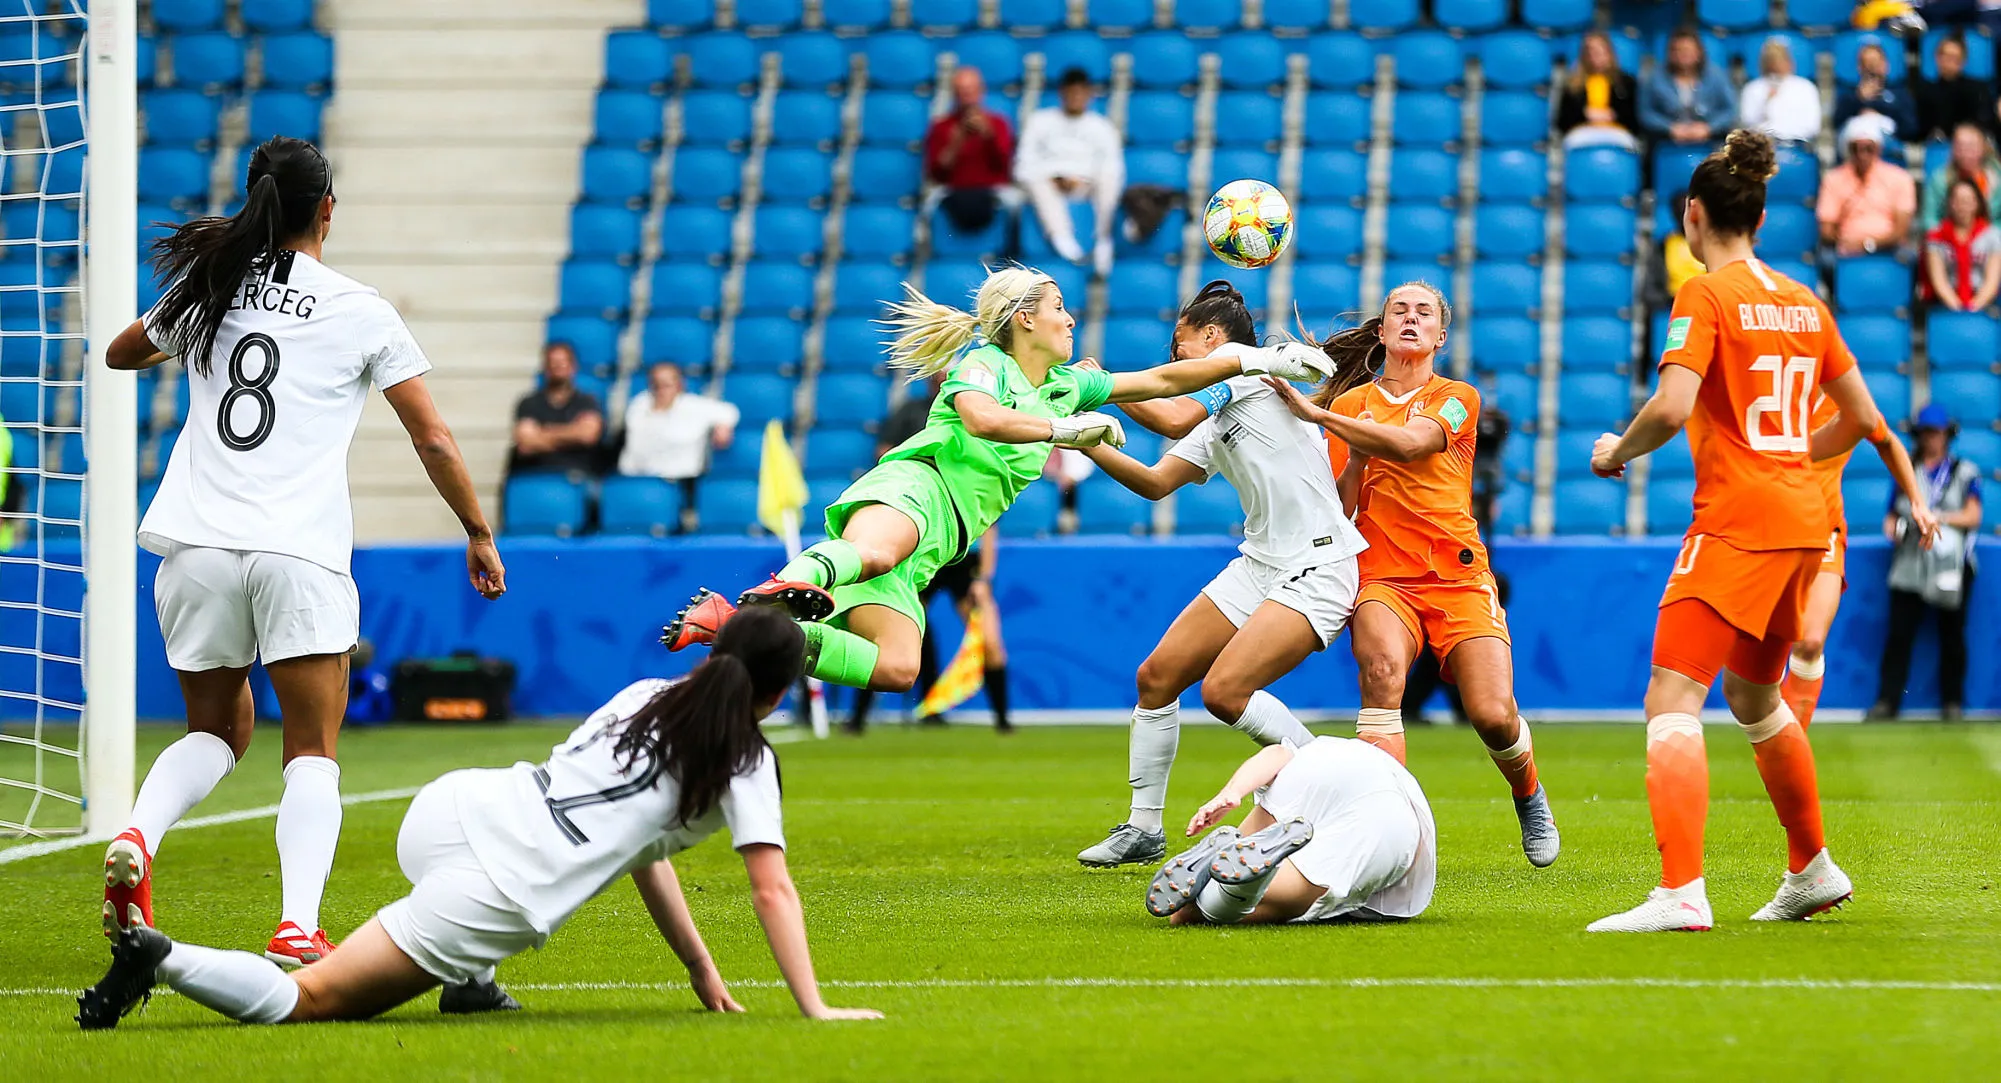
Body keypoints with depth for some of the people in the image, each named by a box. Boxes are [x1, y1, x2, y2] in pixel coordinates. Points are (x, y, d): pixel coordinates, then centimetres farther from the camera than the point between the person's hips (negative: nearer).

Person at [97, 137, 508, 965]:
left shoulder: (207, 290, 10)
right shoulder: (361, 313, 2)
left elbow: (120, 354, 30)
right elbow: (434, 442, 5)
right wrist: (479, 536, 17)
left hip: (195, 546, 3)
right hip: (298, 554, -3)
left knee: (216, 729, 20)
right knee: (312, 751, 2)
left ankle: (137, 837, -8)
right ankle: (298, 924, -19)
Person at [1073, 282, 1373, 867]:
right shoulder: (1217, 418, 19)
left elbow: (1174, 420, -17)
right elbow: (1156, 482, 19)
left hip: (1316, 567, -10)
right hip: (1260, 563, 10)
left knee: (1224, 690, -21)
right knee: (1157, 676, 4)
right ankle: (1143, 829, 14)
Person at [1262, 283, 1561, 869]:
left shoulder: (1457, 397, 7)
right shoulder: (1353, 403, 14)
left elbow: (1408, 443, -15)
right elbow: (1336, 506, 11)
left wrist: (1315, 413, -18)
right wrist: (1355, 457, -8)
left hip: (1459, 575, -1)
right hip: (1382, 575, 1)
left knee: (1494, 715, -14)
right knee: (1382, 667, -33)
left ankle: (1528, 794, 21)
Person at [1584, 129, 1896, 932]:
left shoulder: (1706, 296, -8)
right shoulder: (1804, 301, 13)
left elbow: (1672, 407, -21)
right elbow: (1860, 420, 17)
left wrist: (1616, 451, -4)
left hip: (1737, 520, -8)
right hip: (1804, 520, 8)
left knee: (1672, 699, -13)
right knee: (1753, 697, 25)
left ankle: (1681, 892, -27)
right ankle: (1812, 870, 34)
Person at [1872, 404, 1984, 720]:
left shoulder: (1965, 472, 11)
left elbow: (1973, 515, 2)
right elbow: (1892, 515, 19)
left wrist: (1939, 518, -12)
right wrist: (1893, 527, -4)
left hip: (1951, 564, -1)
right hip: (1910, 565, 1)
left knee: (1952, 634, -1)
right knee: (1899, 632, -8)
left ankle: (1953, 702, 7)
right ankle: (1887, 700, -9)